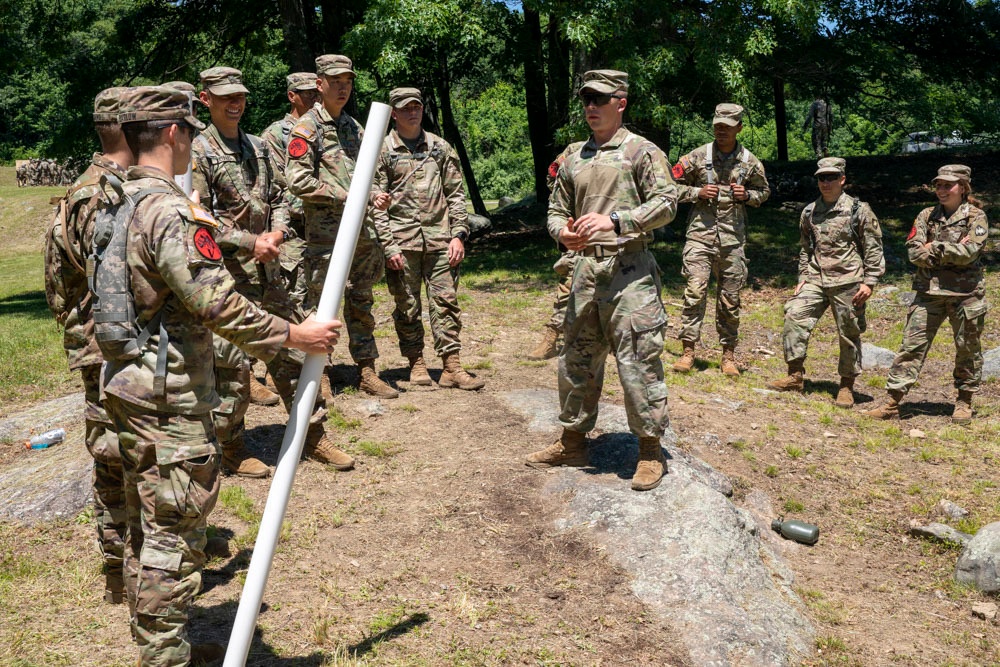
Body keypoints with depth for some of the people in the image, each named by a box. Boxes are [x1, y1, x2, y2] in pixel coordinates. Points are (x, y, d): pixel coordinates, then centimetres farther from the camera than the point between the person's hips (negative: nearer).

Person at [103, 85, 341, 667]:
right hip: (173, 399, -10)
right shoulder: (172, 211, -19)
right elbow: (218, 305, -25)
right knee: (176, 538, 0)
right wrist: (295, 336, -17)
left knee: (145, 530, 19)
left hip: (126, 387, 10)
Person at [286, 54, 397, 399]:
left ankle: (368, 373, 18)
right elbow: (297, 180, -14)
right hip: (324, 231, -7)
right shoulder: (307, 128, -5)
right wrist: (342, 195, -15)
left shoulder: (354, 127, 17)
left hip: (361, 228, 7)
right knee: (320, 303, 0)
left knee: (361, 302, 11)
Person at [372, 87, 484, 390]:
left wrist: (458, 234, 2)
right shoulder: (383, 151, 2)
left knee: (446, 302, 0)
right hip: (402, 241, -2)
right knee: (407, 307, 5)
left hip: (439, 239, 2)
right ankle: (416, 363, 18)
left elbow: (455, 194, 11)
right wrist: (388, 246, -8)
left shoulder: (440, 147, 11)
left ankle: (452, 367, 2)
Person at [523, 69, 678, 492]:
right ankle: (572, 442, 26)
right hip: (586, 267, 6)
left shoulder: (642, 151, -1)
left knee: (638, 362, -5)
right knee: (577, 359, 13)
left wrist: (614, 221, -22)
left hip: (629, 269, -6)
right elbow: (557, 208, 21)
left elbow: (666, 202, -11)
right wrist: (563, 232, -3)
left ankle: (650, 450, 8)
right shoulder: (574, 159, 16)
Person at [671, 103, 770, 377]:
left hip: (733, 238, 2)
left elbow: (764, 190, 20)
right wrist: (698, 192, -10)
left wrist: (747, 195, -2)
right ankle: (688, 351, -3)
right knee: (695, 290, -11)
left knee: (730, 298, 7)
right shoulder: (698, 156, 1)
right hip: (700, 233, -2)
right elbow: (672, 184, 6)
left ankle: (729, 354, 17)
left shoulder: (750, 162, 7)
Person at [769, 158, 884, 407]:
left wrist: (869, 282, -8)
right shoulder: (809, 212, 11)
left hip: (847, 281, -4)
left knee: (849, 334, 2)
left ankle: (847, 386, 16)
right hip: (815, 280, 4)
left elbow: (873, 249, -3)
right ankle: (795, 375, -3)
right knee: (795, 315, -12)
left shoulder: (859, 210, -3)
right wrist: (802, 278, 12)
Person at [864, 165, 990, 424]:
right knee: (912, 344, -3)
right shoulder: (927, 216, 7)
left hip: (965, 293, -2)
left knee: (967, 348, 9)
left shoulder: (976, 217, -2)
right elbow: (914, 252, -4)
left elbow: (968, 253, -16)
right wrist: (951, 250, -12)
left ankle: (964, 403, 25)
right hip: (929, 290, 2)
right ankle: (892, 403, -4)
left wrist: (933, 247, -10)